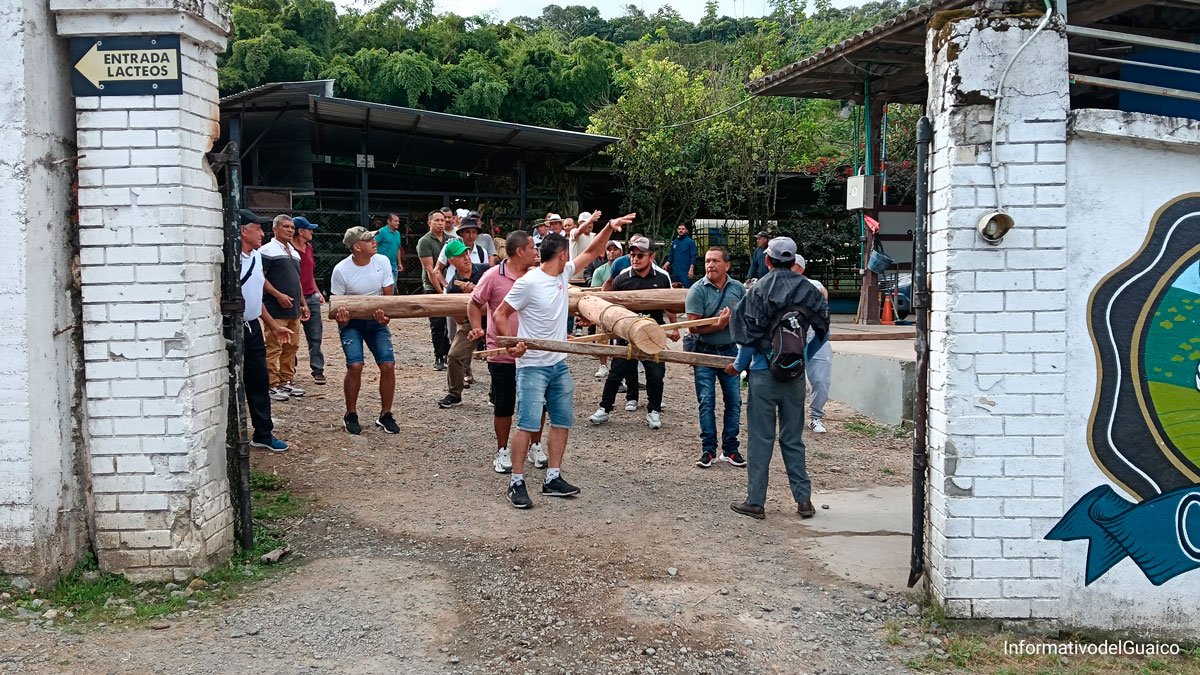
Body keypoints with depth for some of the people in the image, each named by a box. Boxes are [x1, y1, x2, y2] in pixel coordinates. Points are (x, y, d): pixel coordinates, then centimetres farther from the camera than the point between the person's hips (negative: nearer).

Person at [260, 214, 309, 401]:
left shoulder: (294, 252, 19)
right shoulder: (268, 250, -6)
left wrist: (303, 304, 20)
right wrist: (278, 295, -20)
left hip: (293, 310, 8)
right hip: (276, 309, -8)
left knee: (291, 348, 12)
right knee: (274, 348, -6)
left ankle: (286, 381, 21)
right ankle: (273, 385, -3)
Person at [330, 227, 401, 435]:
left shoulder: (382, 262, -9)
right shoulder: (341, 270, -17)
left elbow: (388, 296, -3)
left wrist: (385, 315, -24)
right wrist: (340, 317, -30)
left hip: (376, 320, 3)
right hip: (351, 322, -3)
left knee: (388, 365, -8)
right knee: (355, 365, -19)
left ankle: (385, 415, 9)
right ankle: (351, 415, 1)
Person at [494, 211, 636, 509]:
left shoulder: (564, 274, 6)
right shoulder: (528, 283, -15)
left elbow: (592, 252, 14)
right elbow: (500, 315, -10)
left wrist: (609, 227, 1)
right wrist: (511, 344, -23)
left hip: (559, 364, 8)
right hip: (532, 366, -8)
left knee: (562, 421, 10)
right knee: (528, 424, -10)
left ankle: (552, 479, 17)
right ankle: (516, 483, -2)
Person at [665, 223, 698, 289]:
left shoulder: (690, 242, -4)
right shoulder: (674, 242, 13)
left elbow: (693, 256, -8)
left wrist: (691, 269, -16)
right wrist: (666, 265, 1)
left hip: (685, 272, -6)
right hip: (675, 272, 6)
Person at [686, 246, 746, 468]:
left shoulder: (738, 288, 2)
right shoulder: (698, 290, -9)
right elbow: (693, 327, -14)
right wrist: (719, 325, -22)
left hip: (730, 351, 3)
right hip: (704, 352, -3)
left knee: (734, 400, 4)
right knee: (706, 402, 0)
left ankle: (730, 449, 14)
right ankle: (708, 450, 7)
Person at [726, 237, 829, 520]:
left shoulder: (759, 289, -9)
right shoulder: (808, 290, 1)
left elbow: (750, 334, -9)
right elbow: (822, 329, 7)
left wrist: (739, 366, 4)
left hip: (764, 372, -3)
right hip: (795, 374, 3)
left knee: (761, 438, 3)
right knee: (793, 438, 13)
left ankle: (755, 502, 7)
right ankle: (803, 499, 13)